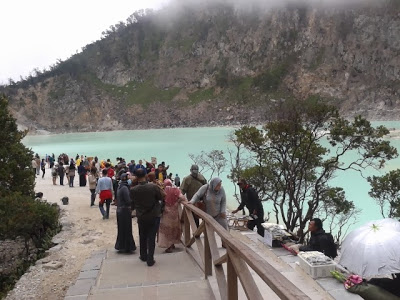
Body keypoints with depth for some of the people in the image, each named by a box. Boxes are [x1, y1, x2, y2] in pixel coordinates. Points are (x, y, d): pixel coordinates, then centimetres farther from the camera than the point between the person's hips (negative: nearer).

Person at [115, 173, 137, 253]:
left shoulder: (120, 187, 8)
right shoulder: (124, 188, -20)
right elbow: (128, 201, -22)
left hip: (120, 210, 9)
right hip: (125, 211, -9)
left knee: (122, 229, 18)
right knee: (126, 229, 2)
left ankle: (121, 245, 28)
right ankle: (126, 247, 12)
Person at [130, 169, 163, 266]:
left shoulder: (133, 190, -15)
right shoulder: (153, 187, -20)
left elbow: (133, 201, 1)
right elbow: (161, 198, -7)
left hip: (141, 217, 2)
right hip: (153, 216, -2)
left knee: (142, 237, 20)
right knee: (151, 238, 6)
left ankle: (143, 256, 33)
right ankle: (150, 259, 7)